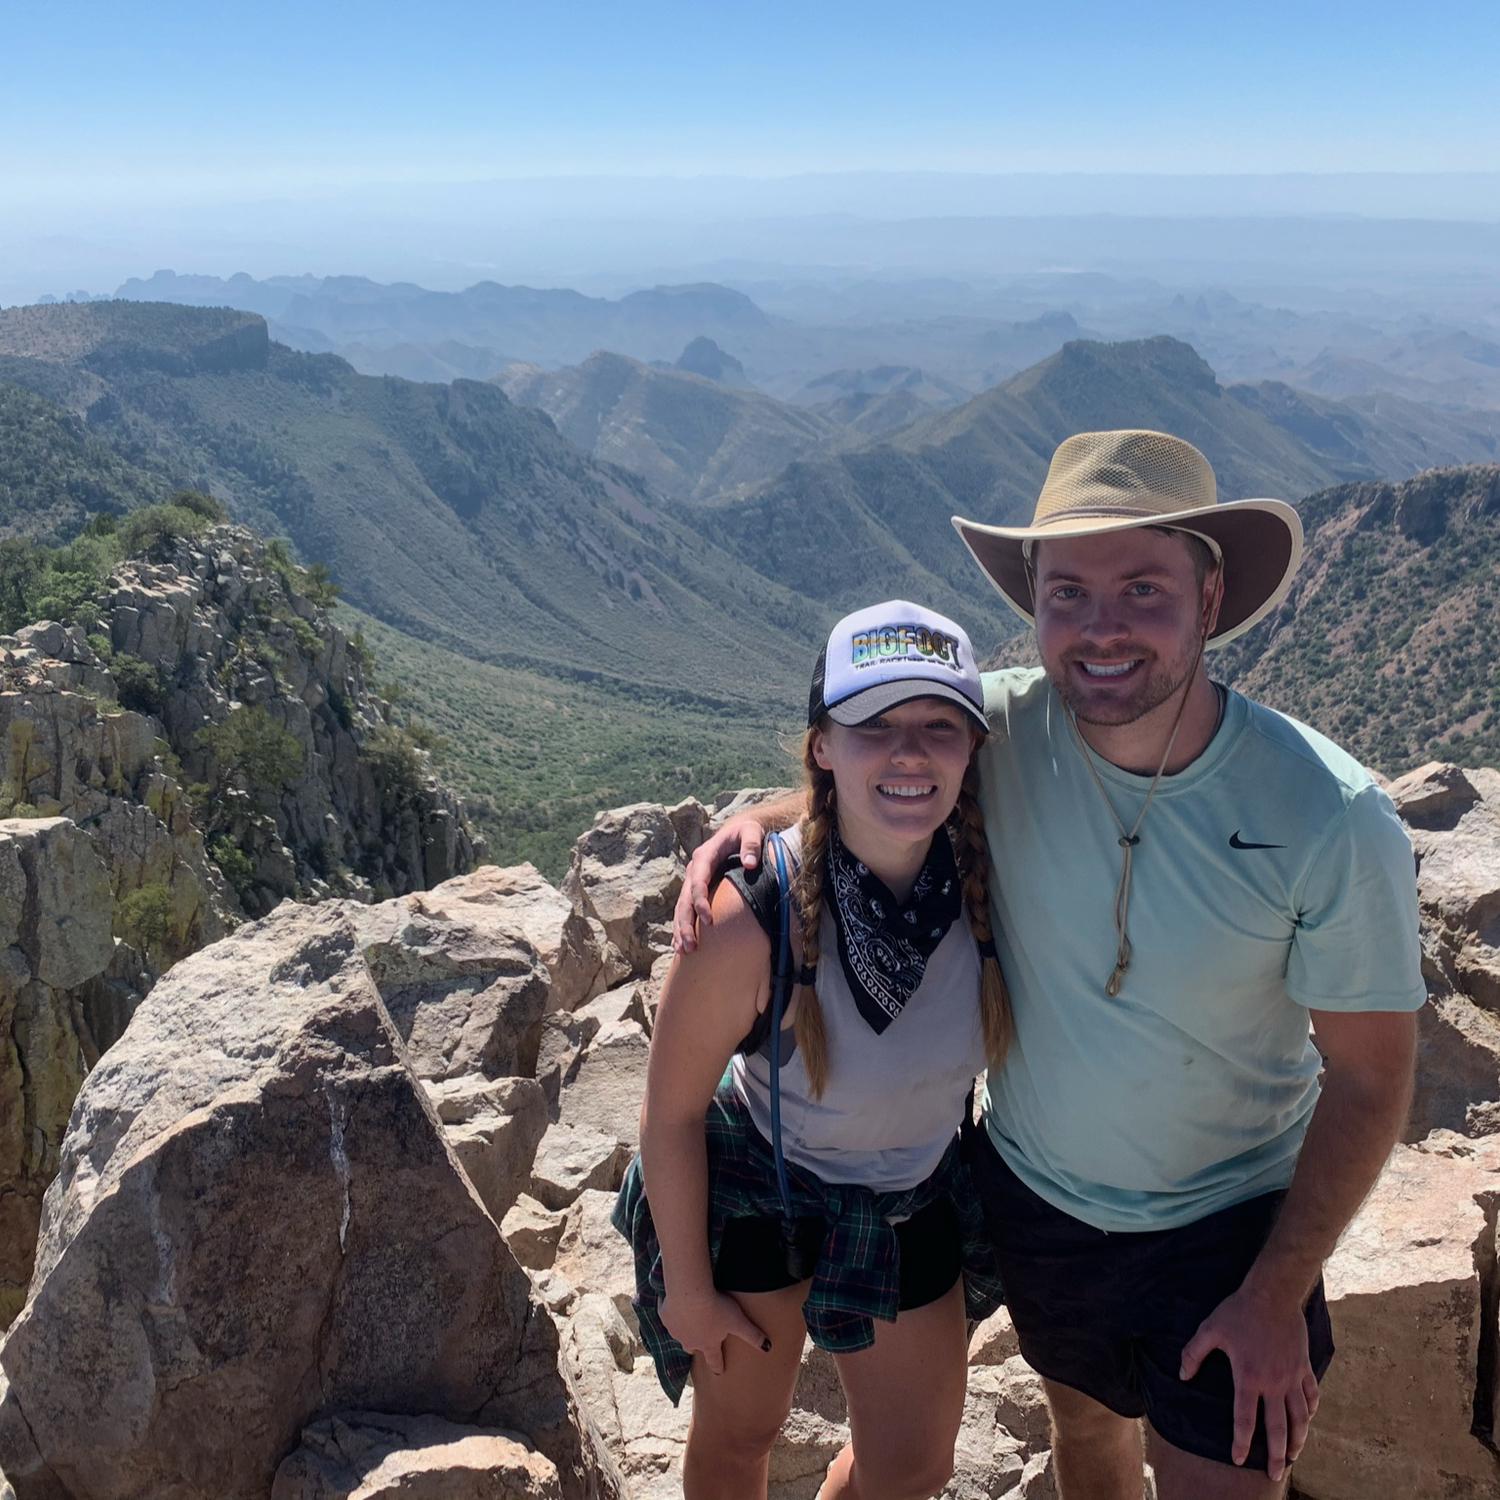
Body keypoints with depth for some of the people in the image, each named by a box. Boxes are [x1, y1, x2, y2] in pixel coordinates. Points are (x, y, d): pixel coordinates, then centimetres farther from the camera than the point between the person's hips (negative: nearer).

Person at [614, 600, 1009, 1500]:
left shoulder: (987, 875, -23)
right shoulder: (752, 919, -35)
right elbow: (671, 1112, -20)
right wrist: (689, 1292, -9)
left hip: (914, 1202, 4)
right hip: (755, 1189, -3)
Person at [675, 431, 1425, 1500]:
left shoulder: (1331, 819, -26)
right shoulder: (998, 729, -20)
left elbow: (1370, 1074, -15)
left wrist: (1278, 1294, -12)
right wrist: (762, 820, -19)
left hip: (1228, 1222, -3)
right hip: (1033, 1189, 3)